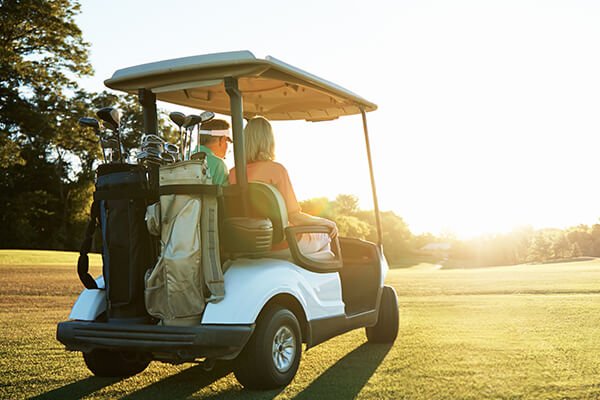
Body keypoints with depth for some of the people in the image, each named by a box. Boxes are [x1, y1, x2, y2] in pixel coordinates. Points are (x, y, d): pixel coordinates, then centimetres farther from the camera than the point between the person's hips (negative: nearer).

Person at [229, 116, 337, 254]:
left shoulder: (233, 173, -4)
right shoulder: (276, 169, -20)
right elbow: (294, 217, -20)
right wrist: (327, 222, -5)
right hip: (279, 244, -6)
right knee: (323, 237, 24)